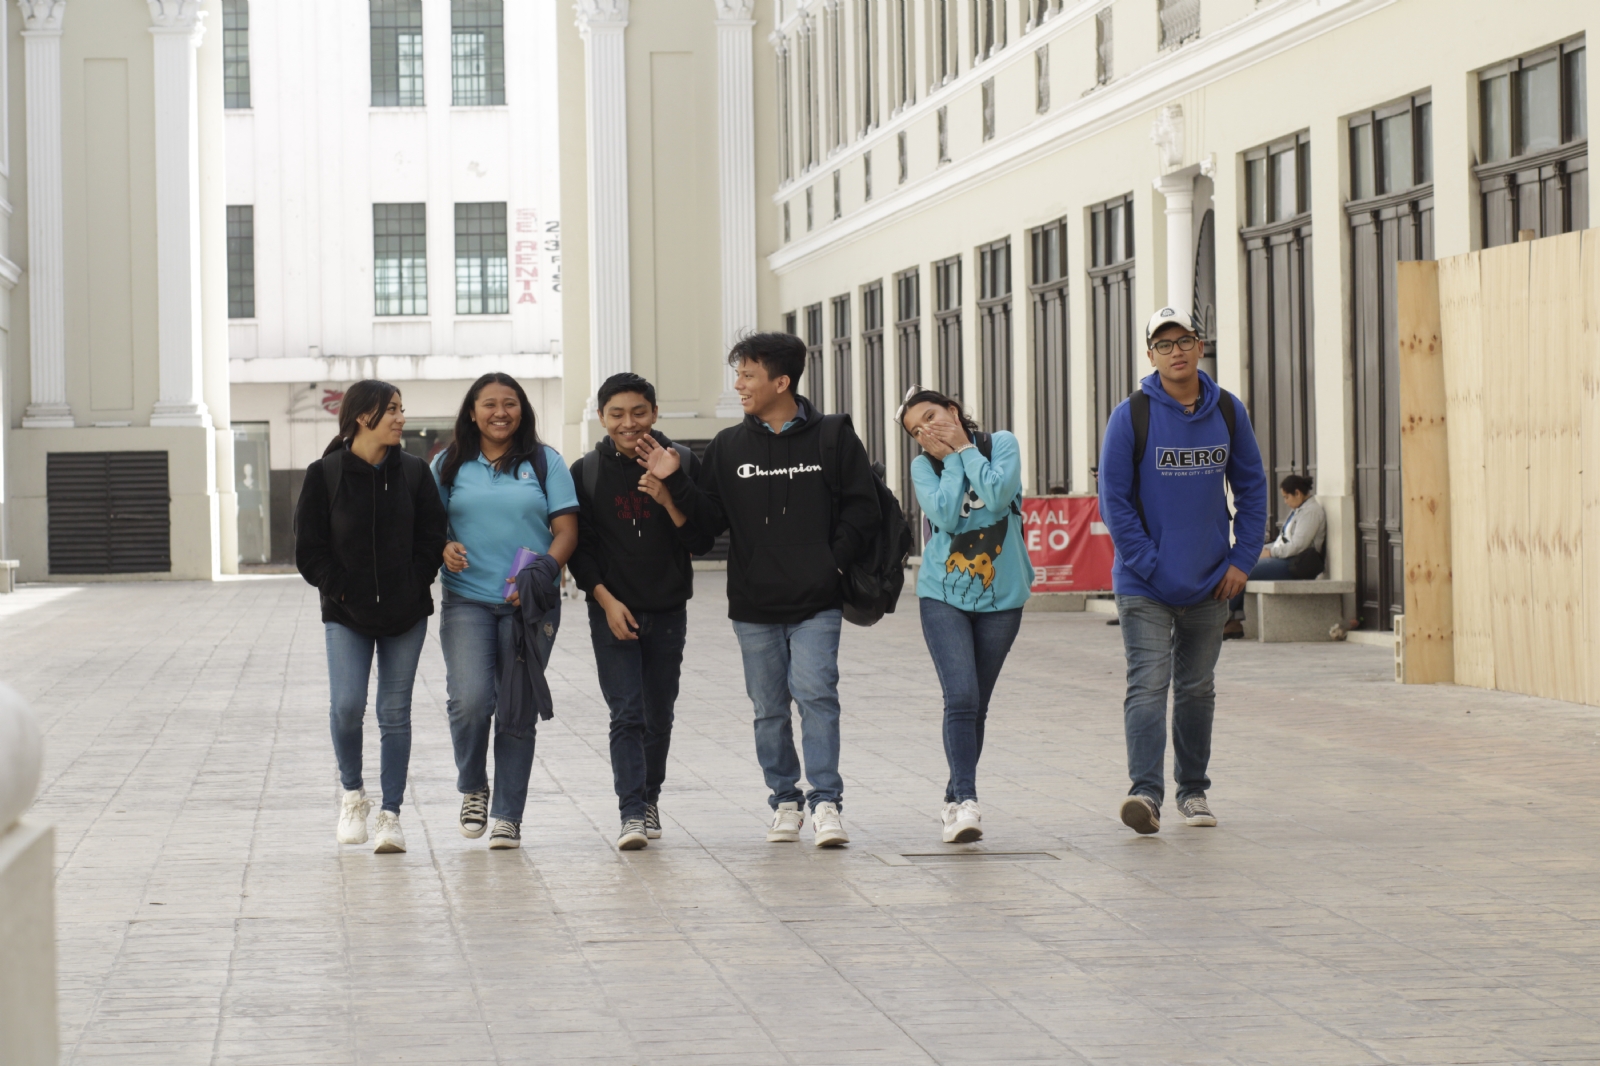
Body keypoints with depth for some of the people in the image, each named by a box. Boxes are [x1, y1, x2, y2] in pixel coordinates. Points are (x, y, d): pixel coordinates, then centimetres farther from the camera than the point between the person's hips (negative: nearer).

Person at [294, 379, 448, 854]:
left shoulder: (414, 472, 3)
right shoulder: (324, 475, -3)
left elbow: (432, 537, 5)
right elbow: (308, 549, -1)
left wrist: (413, 588, -5)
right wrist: (341, 589, -10)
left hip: (406, 615, 2)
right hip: (346, 614, -2)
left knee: (395, 711, 2)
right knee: (347, 705, -13)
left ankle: (390, 813, 9)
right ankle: (352, 795, 12)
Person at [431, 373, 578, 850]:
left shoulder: (544, 461, 7)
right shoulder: (449, 465, 9)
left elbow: (566, 530, 4)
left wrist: (541, 573, -13)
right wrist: (443, 549, -10)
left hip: (530, 604, 0)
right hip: (467, 600, 0)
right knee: (471, 701, -16)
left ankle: (508, 816, 12)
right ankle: (472, 787, 12)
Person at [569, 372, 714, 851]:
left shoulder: (682, 465, 0)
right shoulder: (586, 472, 0)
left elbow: (702, 541, -3)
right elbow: (579, 546, 1)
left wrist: (667, 501, -17)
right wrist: (606, 600, -9)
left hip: (668, 611, 1)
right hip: (612, 610, -1)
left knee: (659, 717, 9)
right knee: (626, 713, -11)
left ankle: (649, 798, 29)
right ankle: (633, 814, -14)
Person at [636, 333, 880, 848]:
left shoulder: (832, 437, 0)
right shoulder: (730, 446, 8)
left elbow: (861, 509, 1)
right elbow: (712, 517, 5)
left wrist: (834, 560, -9)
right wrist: (675, 481, -8)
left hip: (816, 603, -3)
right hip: (754, 605, 3)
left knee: (816, 695, -14)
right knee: (769, 708, 9)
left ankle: (826, 802, -10)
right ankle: (785, 800, 22)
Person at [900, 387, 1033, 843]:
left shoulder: (1001, 444, 0)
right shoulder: (924, 466, 2)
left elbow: (998, 495, -17)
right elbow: (945, 516, -14)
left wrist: (965, 449, -9)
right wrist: (951, 460, -9)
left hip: (1001, 595, 1)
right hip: (943, 595, -1)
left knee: (977, 704, 8)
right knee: (961, 698, -16)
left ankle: (955, 796, 22)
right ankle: (966, 803, -21)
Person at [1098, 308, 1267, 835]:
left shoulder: (1228, 412, 4)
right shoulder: (1131, 416, -8)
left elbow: (1251, 487, 10)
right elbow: (1114, 498, -8)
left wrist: (1242, 558, 1)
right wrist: (1148, 565, -14)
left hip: (1210, 584, 4)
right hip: (1145, 586, -4)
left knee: (1197, 689, 13)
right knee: (1148, 683, -14)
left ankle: (1193, 790, 24)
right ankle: (1145, 792, -20)